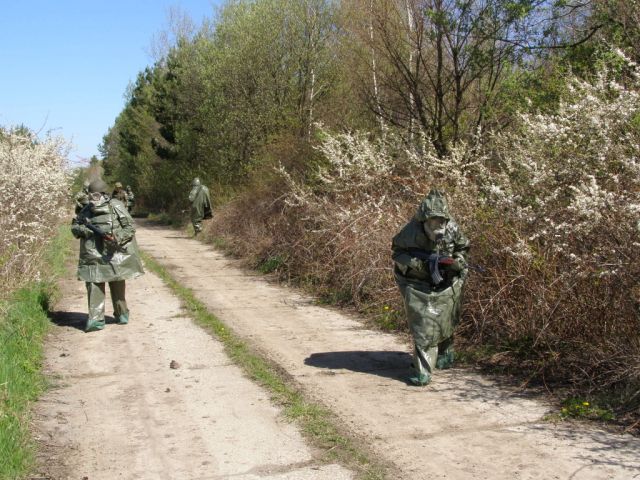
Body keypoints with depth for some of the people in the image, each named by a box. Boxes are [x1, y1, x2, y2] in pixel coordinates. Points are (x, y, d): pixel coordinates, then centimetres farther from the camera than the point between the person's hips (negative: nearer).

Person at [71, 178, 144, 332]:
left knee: (117, 285, 10)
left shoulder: (116, 207, -5)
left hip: (114, 254, -2)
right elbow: (74, 226, 17)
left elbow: (130, 227, -5)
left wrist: (117, 238, -21)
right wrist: (82, 230, -6)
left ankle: (121, 314, 28)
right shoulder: (86, 210, 8)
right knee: (94, 286, -5)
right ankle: (96, 320, -3)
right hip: (93, 256, 3)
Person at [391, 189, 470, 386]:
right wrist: (419, 262, -25)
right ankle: (423, 371, -7)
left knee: (444, 322, 13)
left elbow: (462, 251, 1)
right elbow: (397, 252, -11)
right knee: (423, 326, -10)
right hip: (418, 283, -2)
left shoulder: (452, 229, -14)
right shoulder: (411, 231, -20)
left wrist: (454, 262, -21)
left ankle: (444, 354, 42)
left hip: (446, 283, 3)